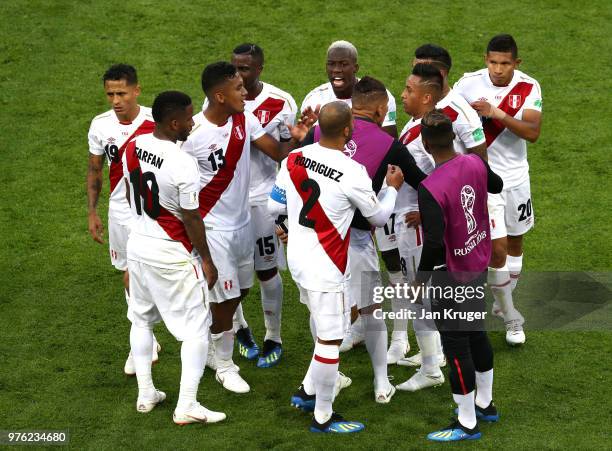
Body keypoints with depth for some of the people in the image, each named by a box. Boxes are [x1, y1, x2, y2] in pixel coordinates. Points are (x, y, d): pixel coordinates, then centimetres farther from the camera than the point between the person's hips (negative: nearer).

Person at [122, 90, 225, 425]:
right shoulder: (183, 165, -26)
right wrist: (207, 260, -4)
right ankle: (186, 406, 7)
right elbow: (191, 219, -18)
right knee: (195, 328, 6)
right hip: (172, 256, -7)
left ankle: (146, 394, 31)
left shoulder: (133, 147, -5)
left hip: (138, 244, 7)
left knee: (142, 319, 22)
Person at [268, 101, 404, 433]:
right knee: (330, 340, 5)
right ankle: (323, 418, 14)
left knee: (323, 329, 28)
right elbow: (378, 217, -4)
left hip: (297, 256, 7)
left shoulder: (294, 159, -4)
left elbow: (274, 206, 7)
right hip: (325, 268, -7)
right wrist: (393, 187, 14)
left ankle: (310, 388, 39)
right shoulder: (353, 173, -21)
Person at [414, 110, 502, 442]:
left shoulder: (431, 189, -28)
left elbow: (434, 242, -28)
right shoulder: (475, 163, -7)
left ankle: (467, 424, 14)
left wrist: (421, 276, -12)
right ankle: (485, 404, 39)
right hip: (479, 264, 8)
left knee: (456, 345, 4)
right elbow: (497, 186, 16)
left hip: (452, 274, -8)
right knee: (476, 331, 23)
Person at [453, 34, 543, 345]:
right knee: (497, 248, -9)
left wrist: (497, 113, -33)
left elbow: (532, 132, -21)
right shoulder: (469, 84, -13)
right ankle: (511, 318, 7)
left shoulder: (528, 88, -9)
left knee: (514, 241, 17)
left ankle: (503, 303, 39)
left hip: (516, 176, 3)